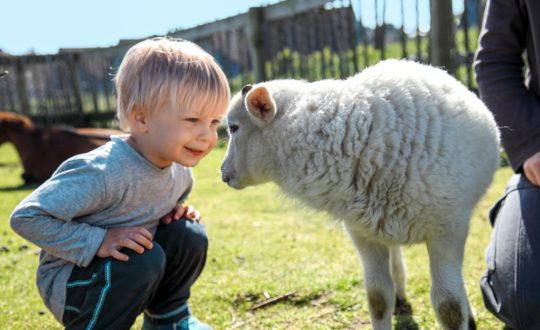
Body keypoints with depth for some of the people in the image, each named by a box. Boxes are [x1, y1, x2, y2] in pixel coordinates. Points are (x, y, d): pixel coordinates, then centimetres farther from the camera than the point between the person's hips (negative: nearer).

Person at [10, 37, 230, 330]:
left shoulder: (179, 170, -6)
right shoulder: (102, 173, -32)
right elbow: (26, 217, -29)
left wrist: (178, 210, -6)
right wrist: (98, 242, -33)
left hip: (119, 275, 7)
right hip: (67, 283, -7)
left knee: (189, 235, -10)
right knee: (145, 259, -31)